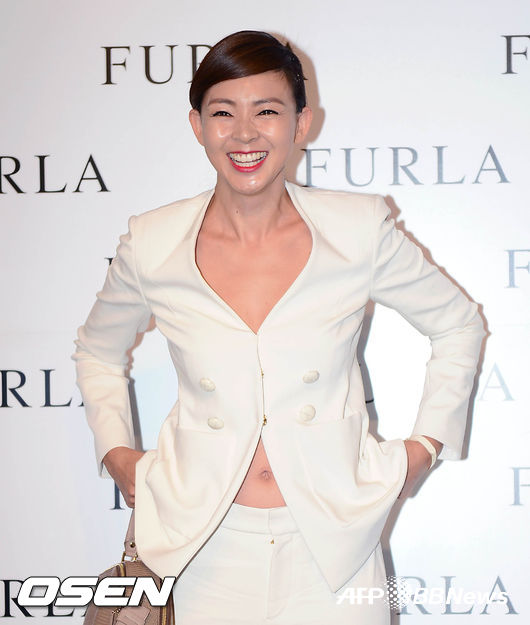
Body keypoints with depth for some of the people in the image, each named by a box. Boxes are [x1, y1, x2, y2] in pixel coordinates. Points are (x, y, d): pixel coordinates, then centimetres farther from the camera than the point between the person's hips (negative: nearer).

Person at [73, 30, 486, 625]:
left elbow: (458, 324, 9)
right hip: (207, 551, 0)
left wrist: (427, 444, 3)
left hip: (333, 544, 0)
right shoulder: (150, 244, -6)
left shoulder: (360, 229, -7)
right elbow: (98, 351, 15)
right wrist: (116, 452, 4)